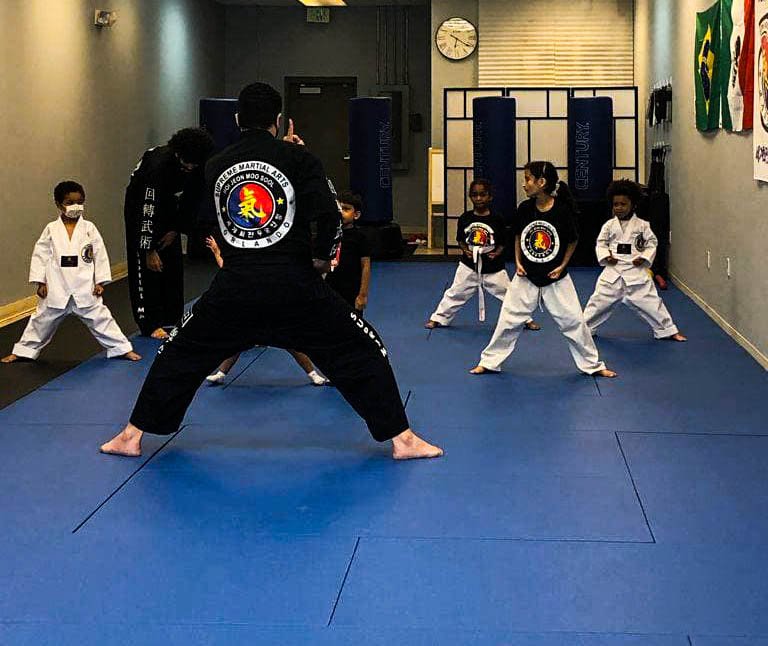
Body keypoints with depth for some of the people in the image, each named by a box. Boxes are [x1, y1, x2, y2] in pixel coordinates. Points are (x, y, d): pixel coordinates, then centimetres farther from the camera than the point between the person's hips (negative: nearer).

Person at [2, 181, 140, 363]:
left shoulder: (89, 228, -2)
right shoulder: (51, 230, -2)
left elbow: (100, 255, 0)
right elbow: (40, 255, 2)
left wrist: (100, 282, -2)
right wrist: (40, 282, -2)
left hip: (85, 289, 0)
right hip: (56, 289, 0)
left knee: (100, 318, 5)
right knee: (42, 320, 12)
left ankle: (122, 348, 16)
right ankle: (23, 351, 26)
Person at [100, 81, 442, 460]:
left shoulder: (215, 167, 8)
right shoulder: (297, 158, -3)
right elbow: (330, 216, -11)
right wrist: (322, 257, 6)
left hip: (234, 288, 3)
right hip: (294, 287, -2)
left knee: (179, 355, 20)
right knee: (360, 352, 10)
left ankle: (131, 436, 25)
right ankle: (401, 439, 9)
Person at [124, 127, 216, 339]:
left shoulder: (198, 167, -21)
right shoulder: (158, 163, -38)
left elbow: (191, 200, -5)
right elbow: (148, 211, -35)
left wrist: (176, 230, -8)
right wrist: (149, 250, -32)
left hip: (166, 202, 6)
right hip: (141, 202, -6)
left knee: (173, 262, 5)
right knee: (145, 265, -11)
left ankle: (171, 318, 16)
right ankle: (150, 324, -9)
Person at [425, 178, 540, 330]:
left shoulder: (497, 219, -9)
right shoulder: (465, 218, -4)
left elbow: (503, 243, 0)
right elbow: (460, 239, 8)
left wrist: (497, 253, -18)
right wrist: (465, 250, -10)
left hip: (493, 267, -1)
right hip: (469, 266, 1)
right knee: (455, 293, 9)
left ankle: (526, 319, 21)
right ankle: (438, 318, 24)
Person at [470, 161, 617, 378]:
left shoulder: (562, 211, -16)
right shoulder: (524, 208, -8)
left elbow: (573, 241, -1)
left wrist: (562, 266, -7)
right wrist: (518, 262, 0)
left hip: (555, 278, -2)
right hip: (526, 277, 2)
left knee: (573, 321, 4)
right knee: (509, 319, 6)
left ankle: (593, 365, 19)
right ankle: (489, 361, 19)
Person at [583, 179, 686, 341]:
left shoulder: (642, 225, 0)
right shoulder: (609, 225, 3)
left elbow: (652, 243, 4)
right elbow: (601, 243, 9)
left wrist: (644, 258, -11)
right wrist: (605, 256, -9)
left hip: (636, 271, -1)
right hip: (613, 270, 1)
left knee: (649, 301, 0)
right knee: (600, 300, 6)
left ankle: (669, 331, 13)